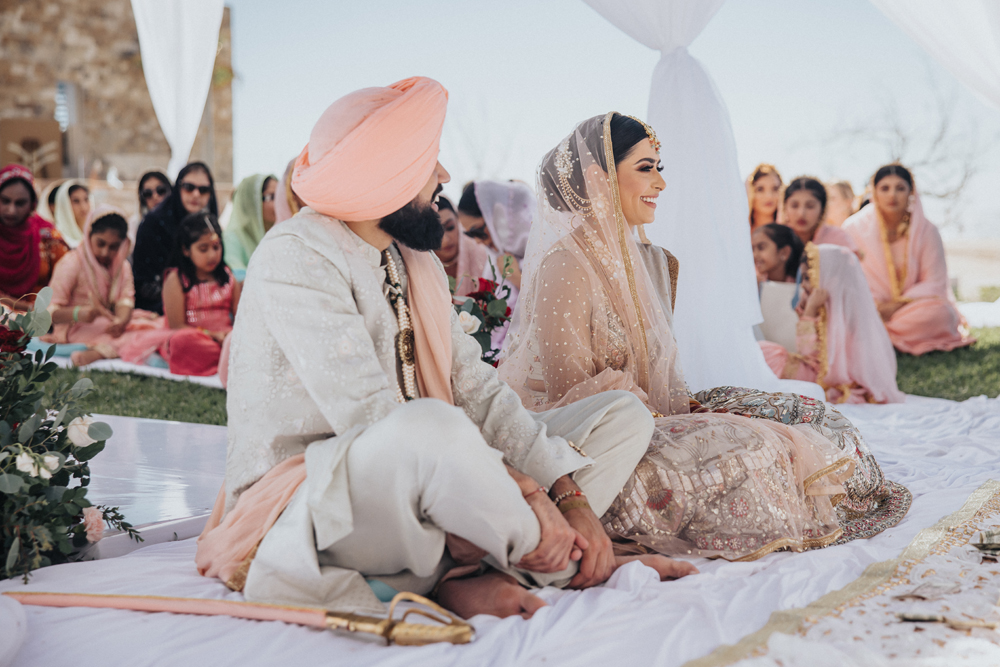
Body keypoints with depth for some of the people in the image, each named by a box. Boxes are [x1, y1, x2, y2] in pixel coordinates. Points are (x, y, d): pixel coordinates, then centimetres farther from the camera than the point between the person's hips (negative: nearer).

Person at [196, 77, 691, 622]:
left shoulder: (418, 263, 14)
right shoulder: (295, 256, -13)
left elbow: (477, 390, 5)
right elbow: (370, 418, -24)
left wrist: (572, 499, -8)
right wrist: (521, 493, -26)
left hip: (420, 490, 9)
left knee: (624, 415, 5)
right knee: (430, 427, -41)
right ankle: (567, 567, -11)